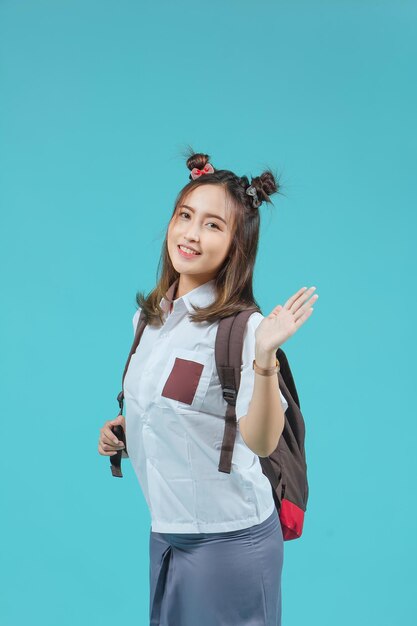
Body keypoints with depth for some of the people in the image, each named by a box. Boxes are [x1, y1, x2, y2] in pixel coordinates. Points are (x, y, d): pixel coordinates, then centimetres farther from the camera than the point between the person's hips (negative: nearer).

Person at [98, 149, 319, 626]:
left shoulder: (240, 327, -16)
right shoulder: (148, 317, 4)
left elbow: (261, 442, -27)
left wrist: (264, 359, -40)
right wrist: (121, 429, 4)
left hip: (228, 538, -6)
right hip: (165, 531, 7)